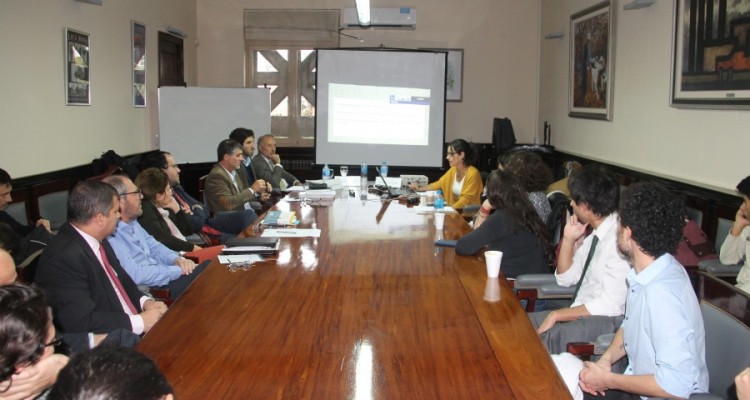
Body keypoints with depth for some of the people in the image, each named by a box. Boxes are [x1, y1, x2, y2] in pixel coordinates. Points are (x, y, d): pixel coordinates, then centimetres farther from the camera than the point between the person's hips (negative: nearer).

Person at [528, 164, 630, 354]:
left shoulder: (619, 239, -20)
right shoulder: (596, 234, 8)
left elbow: (610, 305, -22)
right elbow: (565, 278, 17)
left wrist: (556, 315, -17)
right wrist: (569, 238, 3)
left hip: (606, 321, -9)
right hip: (583, 314, 9)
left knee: (543, 339, -32)